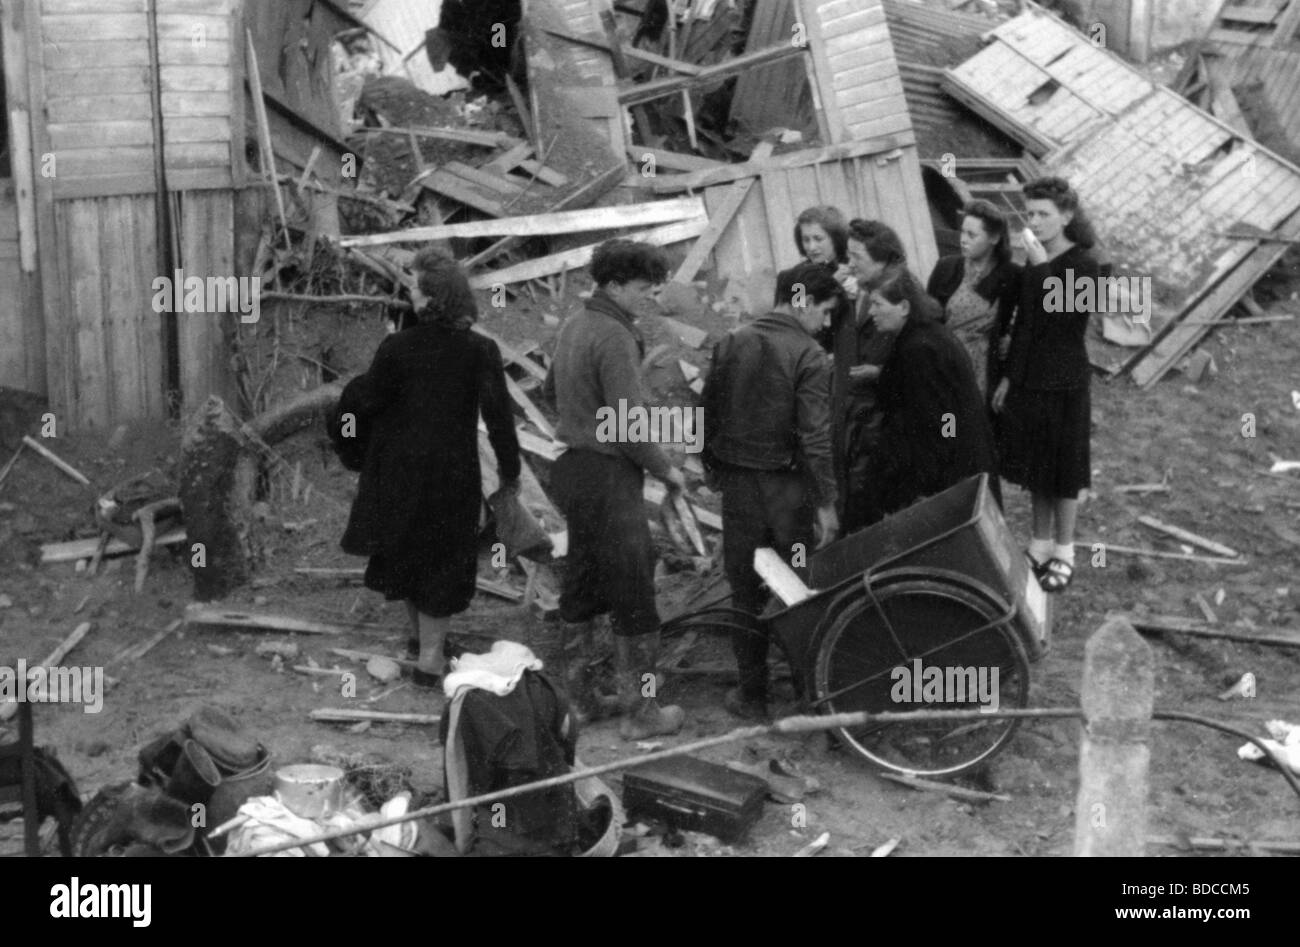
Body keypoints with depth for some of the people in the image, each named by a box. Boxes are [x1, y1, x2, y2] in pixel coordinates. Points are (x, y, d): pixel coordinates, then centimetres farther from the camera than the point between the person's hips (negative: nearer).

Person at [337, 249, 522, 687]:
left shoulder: (396, 348, -15)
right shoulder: (480, 351, -14)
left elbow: (365, 400, -6)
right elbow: (498, 413, -12)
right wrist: (510, 471, -1)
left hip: (399, 469, 1)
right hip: (453, 470, -1)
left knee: (405, 548, 23)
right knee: (445, 556, 13)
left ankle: (420, 633, 40)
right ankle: (430, 655, 15)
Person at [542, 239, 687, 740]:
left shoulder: (574, 326, 10)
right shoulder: (615, 338, -19)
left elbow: (550, 390, 24)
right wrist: (667, 469, -9)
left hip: (573, 468, 10)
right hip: (608, 476, -10)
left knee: (581, 586, 17)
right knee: (633, 594, -1)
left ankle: (576, 694, 26)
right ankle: (639, 709, 7)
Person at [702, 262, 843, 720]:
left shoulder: (731, 343, 3)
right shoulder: (808, 356, -12)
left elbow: (708, 414, 8)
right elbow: (815, 436, -17)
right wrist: (825, 502, -13)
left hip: (736, 482, 4)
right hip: (787, 485, -3)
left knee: (745, 589, 10)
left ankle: (752, 694, 15)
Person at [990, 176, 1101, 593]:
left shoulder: (1084, 266, -14)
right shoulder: (1034, 260, 5)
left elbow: (1055, 320, -26)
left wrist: (1041, 267, -26)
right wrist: (1008, 376, 13)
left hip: (1064, 385, -6)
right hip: (1027, 380, 6)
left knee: (1062, 470, 6)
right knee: (1033, 468, 14)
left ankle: (1063, 551, 19)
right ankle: (1040, 542, 29)